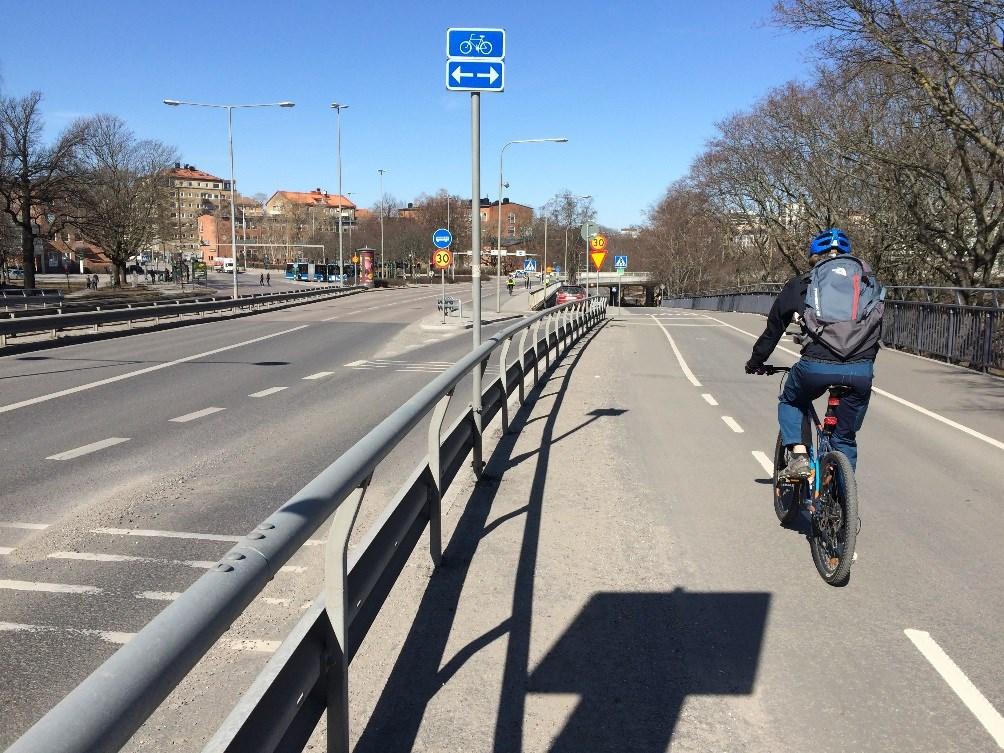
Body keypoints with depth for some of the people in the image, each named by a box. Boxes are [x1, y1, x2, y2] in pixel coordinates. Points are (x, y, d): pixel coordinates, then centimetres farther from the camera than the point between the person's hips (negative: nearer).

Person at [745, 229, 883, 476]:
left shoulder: (801, 283, 17)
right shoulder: (870, 283, 24)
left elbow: (774, 327, 23)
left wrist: (755, 362, 37)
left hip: (816, 366, -2)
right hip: (861, 370, 2)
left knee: (790, 402, 29)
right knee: (846, 437, 20)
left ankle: (798, 457, 10)